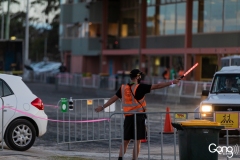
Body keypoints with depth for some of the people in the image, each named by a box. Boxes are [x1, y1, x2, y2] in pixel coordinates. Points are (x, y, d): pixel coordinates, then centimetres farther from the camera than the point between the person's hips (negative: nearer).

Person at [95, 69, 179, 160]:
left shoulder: (123, 88, 5)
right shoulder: (140, 87, -10)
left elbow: (113, 98, 14)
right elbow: (157, 86, -12)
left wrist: (102, 107, 26)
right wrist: (171, 82, -9)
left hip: (128, 117, 5)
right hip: (138, 117, -5)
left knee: (125, 141, 13)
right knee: (137, 141, 0)